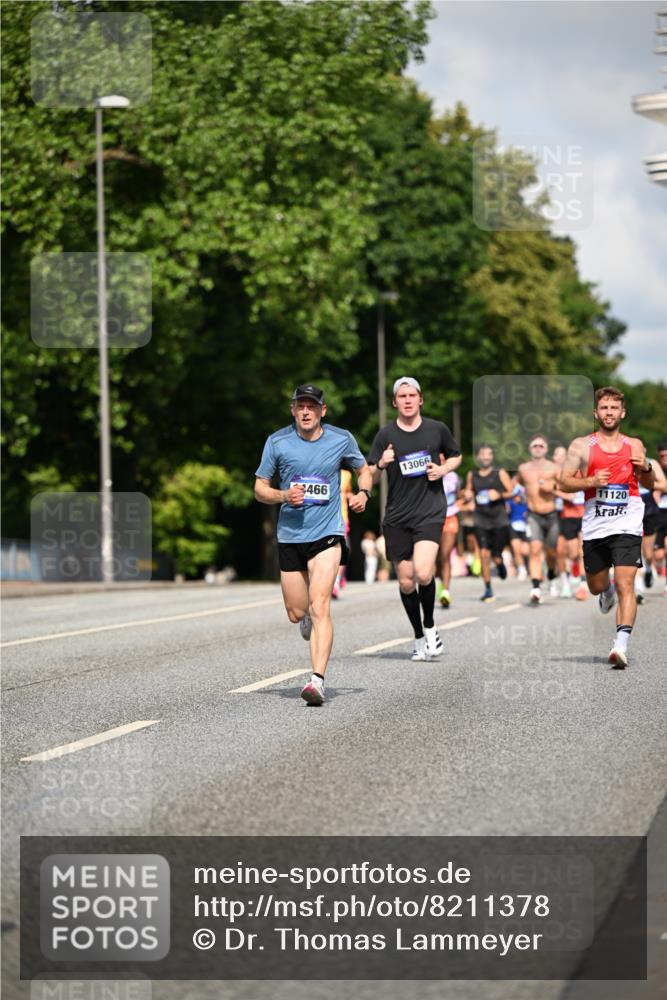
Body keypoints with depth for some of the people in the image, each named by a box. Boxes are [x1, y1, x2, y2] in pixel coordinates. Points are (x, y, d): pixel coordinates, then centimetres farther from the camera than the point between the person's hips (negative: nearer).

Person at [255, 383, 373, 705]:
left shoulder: (342, 440, -1)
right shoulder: (277, 442, -2)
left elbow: (364, 470, 17)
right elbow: (260, 488, 5)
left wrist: (363, 493, -5)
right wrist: (284, 495, -15)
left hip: (327, 534, -2)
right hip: (290, 535, 2)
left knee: (319, 607, -18)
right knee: (296, 613, 9)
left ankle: (318, 680, -22)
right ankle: (310, 618, 48)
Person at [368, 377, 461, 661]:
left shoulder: (437, 429, 3)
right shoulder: (386, 434, 2)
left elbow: (455, 456, 21)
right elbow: (370, 477, 4)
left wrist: (443, 469, -1)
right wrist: (381, 465, -18)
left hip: (430, 512, -2)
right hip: (396, 517, 2)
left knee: (423, 573, -21)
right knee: (406, 582, 5)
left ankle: (430, 627, 2)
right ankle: (419, 638, 23)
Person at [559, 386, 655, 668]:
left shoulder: (634, 446, 9)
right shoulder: (582, 446, 3)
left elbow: (649, 485, 18)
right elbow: (564, 483, 1)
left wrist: (646, 468, -4)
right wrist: (591, 481, -15)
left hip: (627, 526, -1)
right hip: (594, 527, 1)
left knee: (625, 584, -16)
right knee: (596, 587, 15)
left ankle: (621, 646, -21)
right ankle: (608, 591, 53)